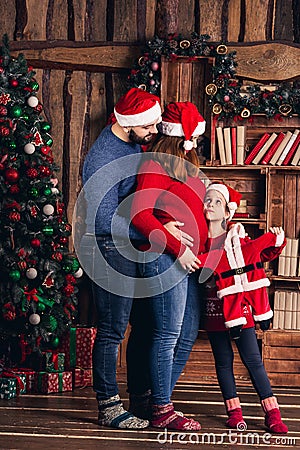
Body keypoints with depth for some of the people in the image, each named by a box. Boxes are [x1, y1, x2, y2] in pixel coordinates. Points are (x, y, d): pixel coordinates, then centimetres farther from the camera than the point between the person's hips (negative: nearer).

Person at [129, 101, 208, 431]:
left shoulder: (184, 165, 19)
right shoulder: (156, 165, -9)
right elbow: (140, 214, -19)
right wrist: (178, 248, -18)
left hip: (188, 261, 10)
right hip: (164, 258, -10)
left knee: (187, 337, 11)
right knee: (167, 336, -6)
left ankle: (157, 399, 20)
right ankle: (161, 411, 0)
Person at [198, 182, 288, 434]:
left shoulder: (237, 239, 1)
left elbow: (263, 254, 13)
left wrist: (277, 242, -6)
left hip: (239, 306, -1)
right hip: (214, 308, 1)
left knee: (253, 359, -1)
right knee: (223, 361, 7)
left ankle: (272, 413, 1)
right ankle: (234, 411, 15)